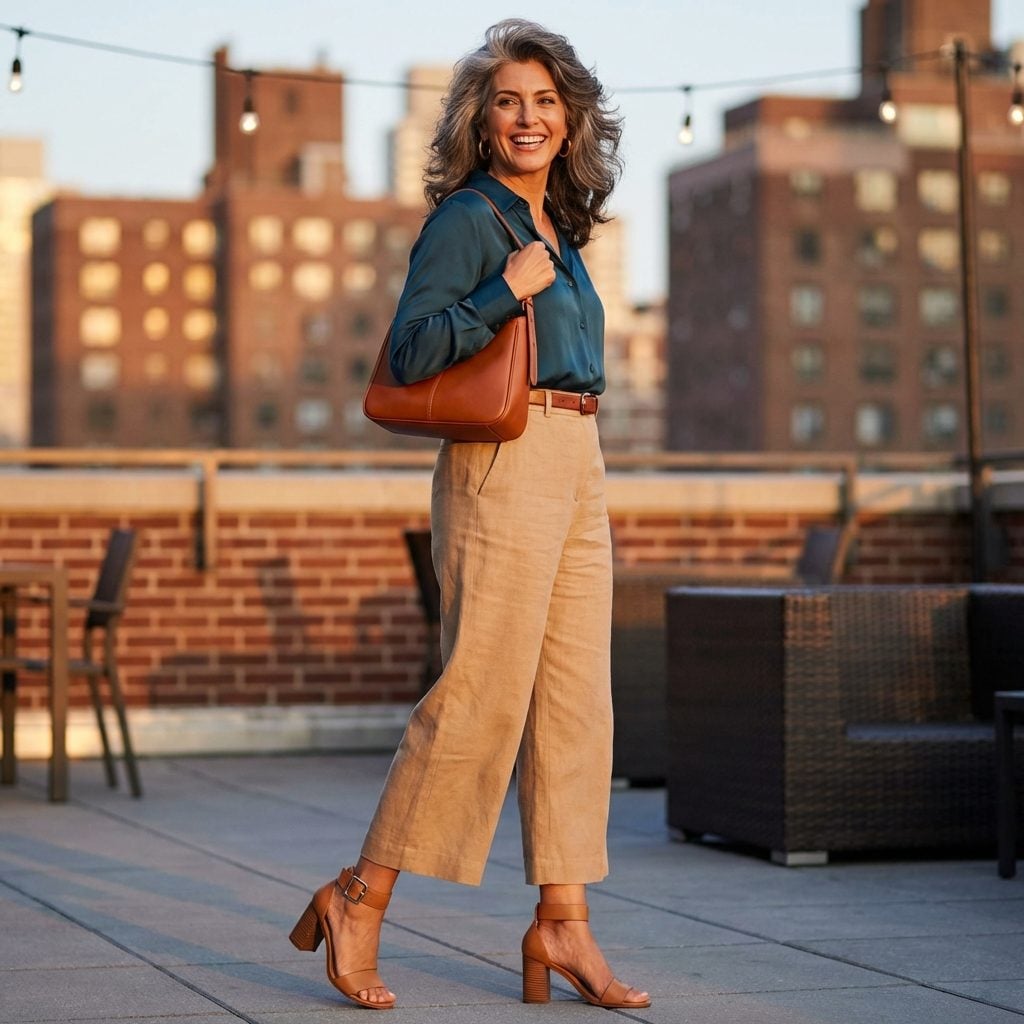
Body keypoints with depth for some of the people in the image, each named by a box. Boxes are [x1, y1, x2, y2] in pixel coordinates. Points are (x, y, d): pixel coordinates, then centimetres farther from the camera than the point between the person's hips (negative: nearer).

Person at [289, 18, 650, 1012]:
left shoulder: (556, 226, 18)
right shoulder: (467, 216, -6)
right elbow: (410, 352, -14)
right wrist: (509, 289, -18)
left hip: (576, 466, 9)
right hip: (503, 464, -9)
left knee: (576, 700, 5)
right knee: (481, 694, -10)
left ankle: (561, 927, 8)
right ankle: (358, 901, 2)